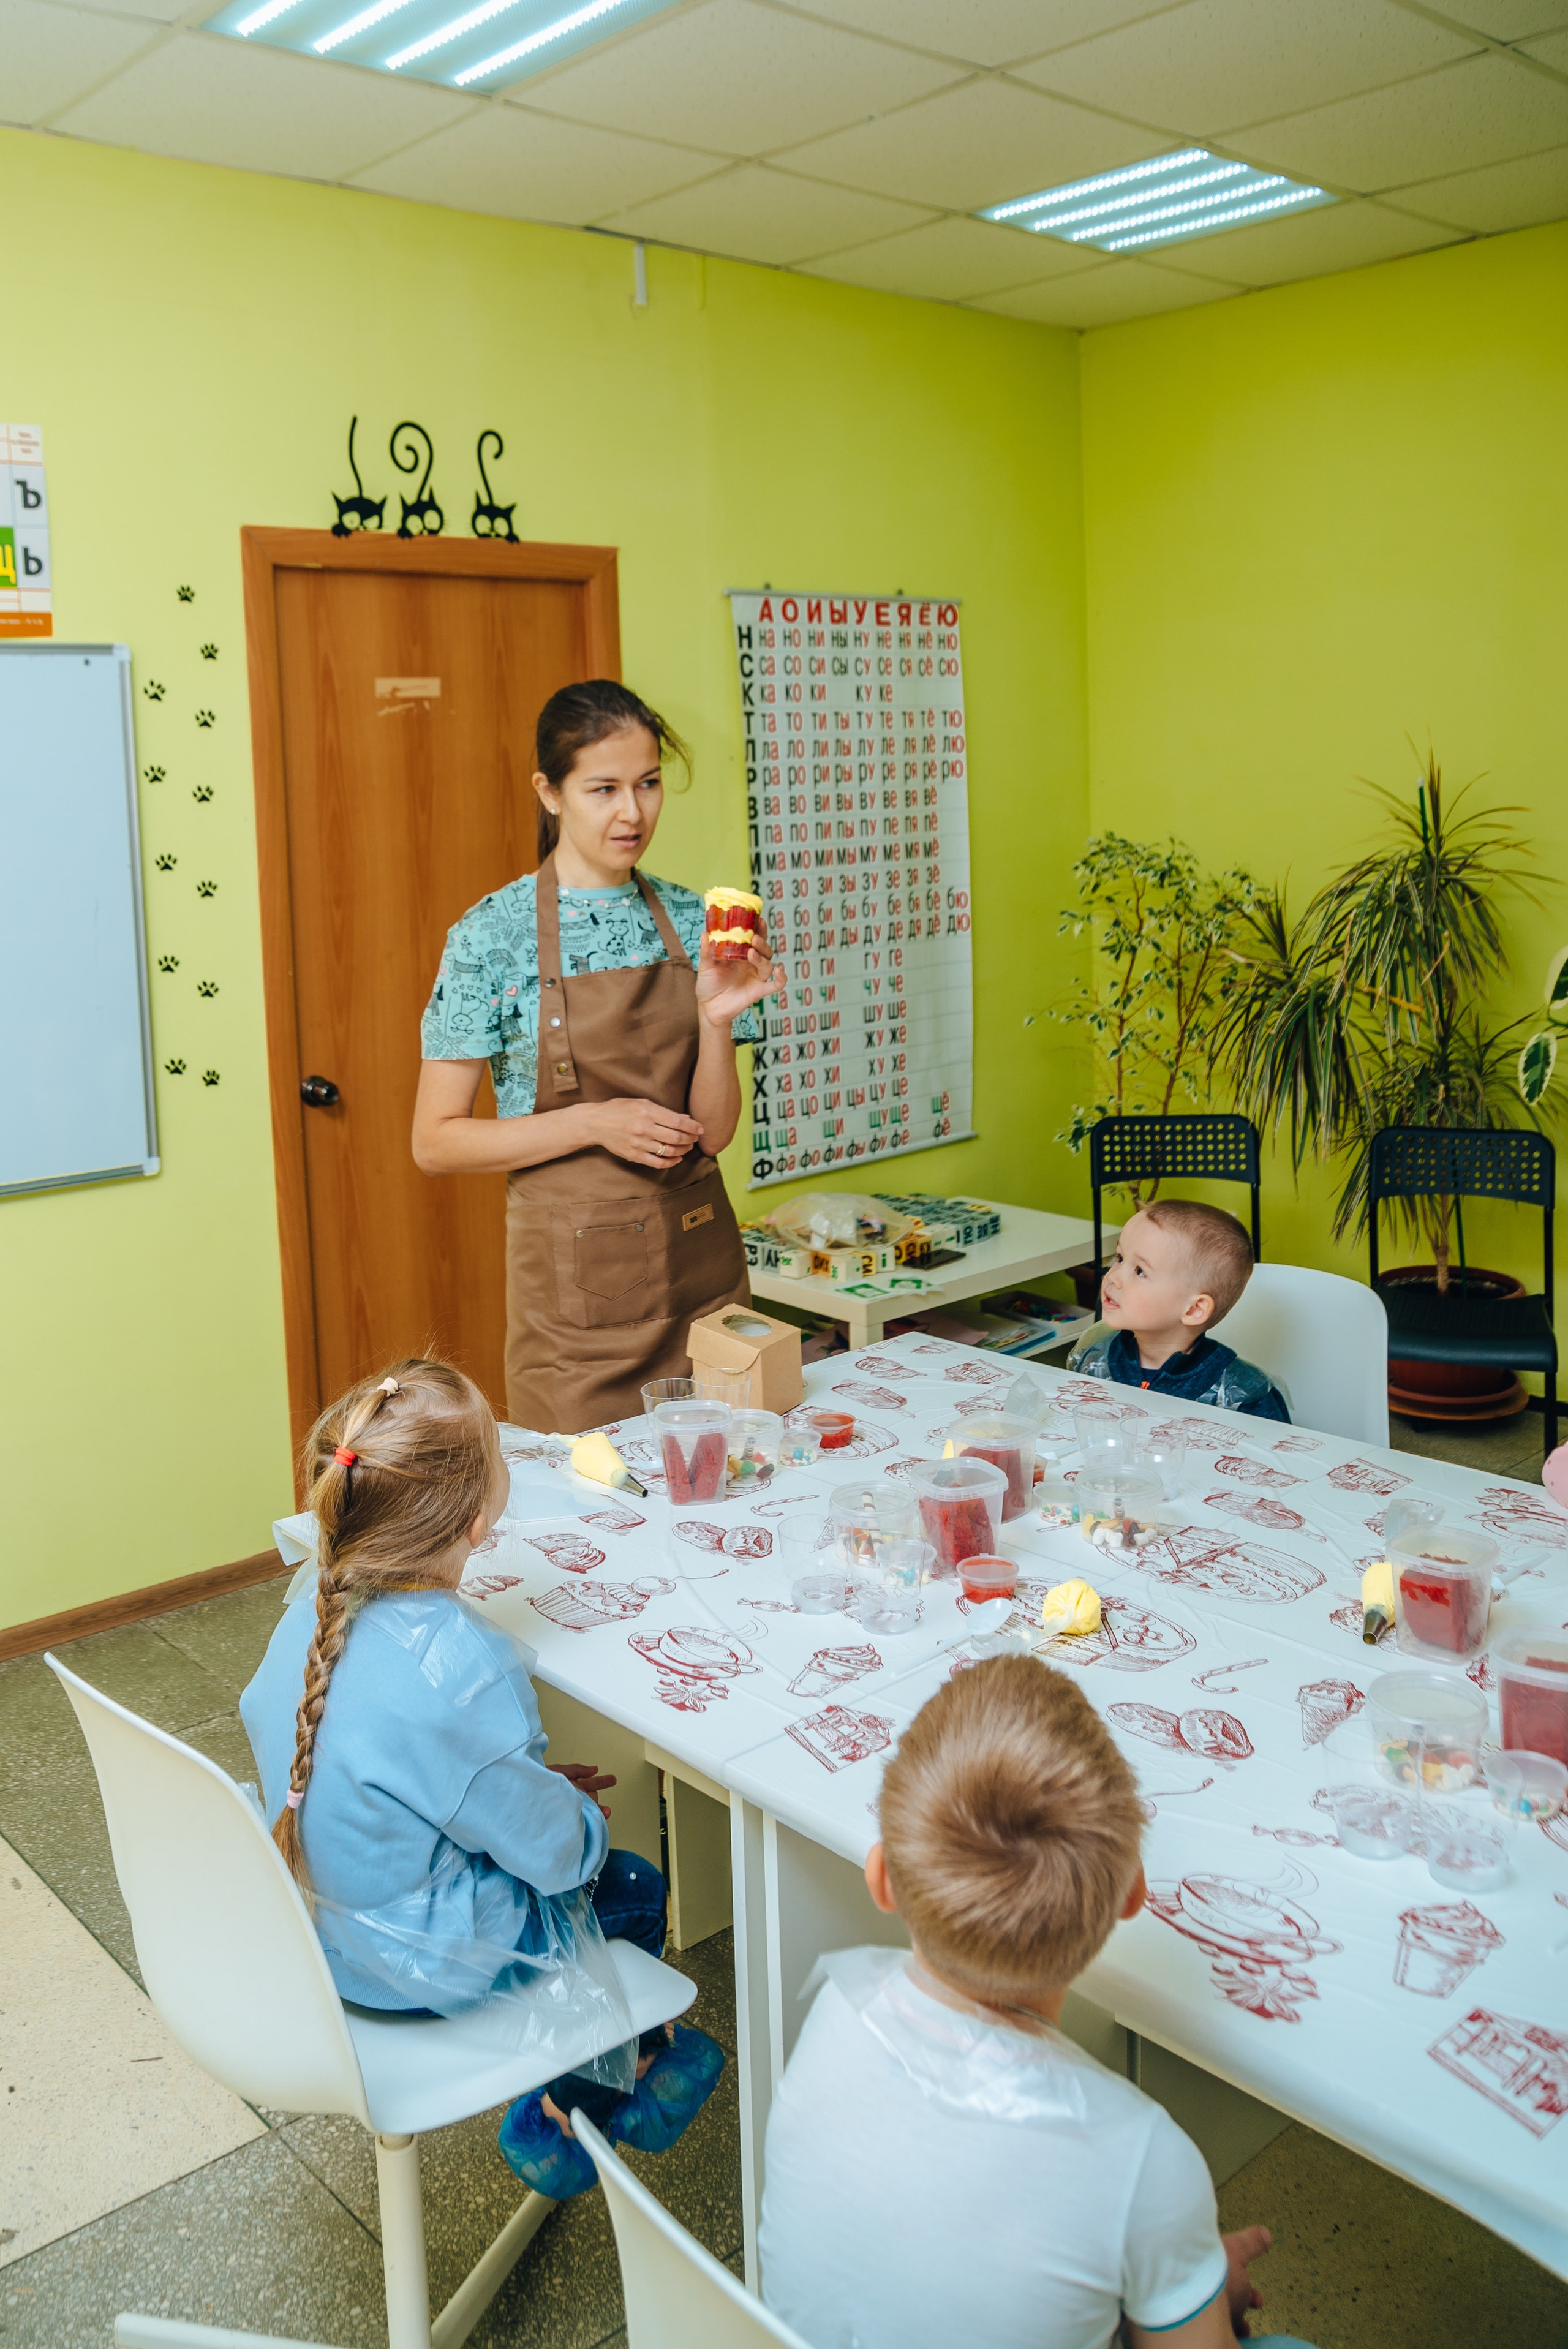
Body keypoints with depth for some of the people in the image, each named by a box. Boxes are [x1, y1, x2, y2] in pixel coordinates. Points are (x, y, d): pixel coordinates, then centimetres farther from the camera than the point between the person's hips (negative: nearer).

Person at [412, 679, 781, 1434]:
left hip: (702, 1266, 4)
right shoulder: (493, 935, -8)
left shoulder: (689, 919, 3)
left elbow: (710, 1135, 1)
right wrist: (595, 1123, -16)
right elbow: (436, 1142, -8)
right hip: (576, 1283, -4)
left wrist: (717, 1020, -15)